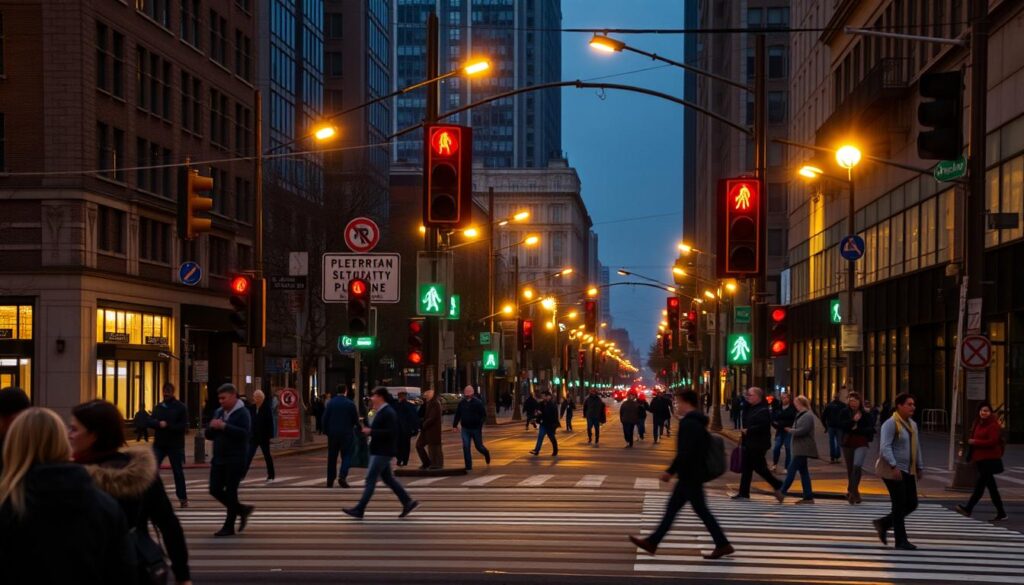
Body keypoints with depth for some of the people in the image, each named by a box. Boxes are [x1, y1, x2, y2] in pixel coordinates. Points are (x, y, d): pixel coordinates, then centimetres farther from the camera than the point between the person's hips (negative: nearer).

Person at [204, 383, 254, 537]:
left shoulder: (242, 413, -8)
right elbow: (208, 435, 16)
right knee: (215, 490, 6)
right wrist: (212, 428, -7)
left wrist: (224, 426, -25)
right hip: (219, 458, 7)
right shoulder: (218, 412, 14)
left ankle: (229, 527, 5)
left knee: (230, 492, -3)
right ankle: (242, 510, 25)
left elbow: (244, 433, -22)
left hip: (235, 459, -7)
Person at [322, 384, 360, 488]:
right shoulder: (350, 404, -7)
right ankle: (342, 476, -18)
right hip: (347, 433, -3)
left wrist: (325, 431, 9)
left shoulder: (330, 403, -1)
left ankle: (330, 481, 14)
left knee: (332, 457, 11)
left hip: (333, 433, 3)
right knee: (347, 455, 2)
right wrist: (357, 426, 17)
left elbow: (325, 419, -2)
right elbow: (356, 420, -3)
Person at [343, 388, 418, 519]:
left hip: (382, 452, -10)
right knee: (388, 479, 14)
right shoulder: (380, 412, 13)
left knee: (370, 479, -6)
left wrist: (371, 432, -21)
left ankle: (359, 509, -3)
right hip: (379, 451, 10)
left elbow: (391, 432, -24)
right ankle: (408, 502, 17)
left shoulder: (388, 413, -17)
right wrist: (369, 431, 6)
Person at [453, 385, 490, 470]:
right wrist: (455, 425, 8)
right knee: (465, 447, -5)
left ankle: (486, 454, 42)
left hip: (476, 429, -3)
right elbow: (457, 415, 12)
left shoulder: (478, 403, -9)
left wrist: (479, 424, -17)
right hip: (465, 429, 3)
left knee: (479, 446, 7)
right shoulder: (461, 403, 4)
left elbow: (484, 415, -7)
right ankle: (468, 467, 0)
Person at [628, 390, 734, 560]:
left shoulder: (688, 423, -19)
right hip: (693, 474, 10)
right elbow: (706, 445, 19)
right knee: (672, 508, 11)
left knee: (701, 510, -3)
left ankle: (723, 545, 2)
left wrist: (670, 471, -20)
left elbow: (684, 452, -26)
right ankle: (652, 542, 15)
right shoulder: (698, 422, 12)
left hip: (690, 476, -10)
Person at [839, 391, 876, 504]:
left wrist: (857, 429, -14)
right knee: (850, 469, 9)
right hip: (848, 444, 3)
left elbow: (870, 429, -5)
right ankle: (854, 494, 22)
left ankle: (852, 492, -18)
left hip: (861, 444, -3)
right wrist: (853, 421, -21)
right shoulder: (845, 413, 4)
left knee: (857, 466, -22)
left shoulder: (867, 414, -1)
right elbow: (841, 424, -10)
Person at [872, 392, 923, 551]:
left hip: (908, 472, 8)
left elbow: (916, 447, 22)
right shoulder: (891, 424, -12)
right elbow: (885, 447, -20)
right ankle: (901, 541, 4)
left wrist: (919, 467, 19)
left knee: (912, 504, 7)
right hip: (893, 471, -8)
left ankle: (883, 523, 23)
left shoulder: (912, 424, 15)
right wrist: (894, 466, -26)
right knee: (900, 505, -4)